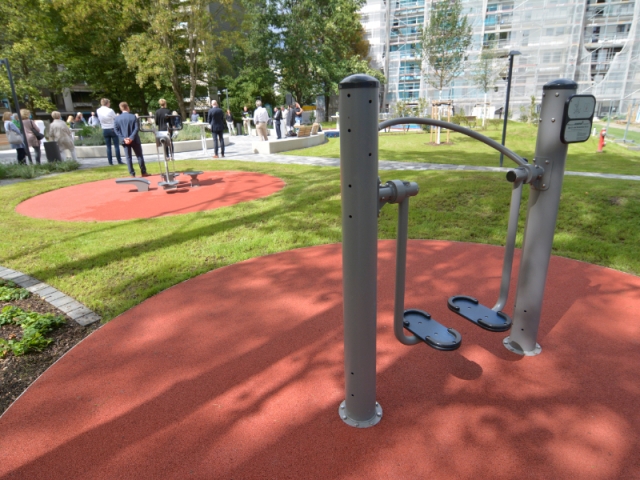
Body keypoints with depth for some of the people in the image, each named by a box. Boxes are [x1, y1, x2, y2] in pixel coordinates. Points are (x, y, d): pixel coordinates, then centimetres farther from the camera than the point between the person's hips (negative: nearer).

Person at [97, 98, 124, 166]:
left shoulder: (98, 111, 1)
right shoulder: (110, 111, -16)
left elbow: (99, 120, 10)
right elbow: (116, 119, -6)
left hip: (105, 130, 4)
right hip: (112, 129, -4)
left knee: (108, 146, 7)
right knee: (116, 146, 1)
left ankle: (110, 162, 6)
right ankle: (119, 161, 0)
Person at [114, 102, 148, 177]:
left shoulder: (117, 118, -1)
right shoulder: (133, 116, -7)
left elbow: (116, 130, -4)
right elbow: (136, 128, -14)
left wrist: (123, 138, -7)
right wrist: (131, 138, -15)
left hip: (125, 141, 2)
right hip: (134, 140, -2)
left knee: (128, 157, 6)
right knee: (139, 156, 7)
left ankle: (132, 174, 5)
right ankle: (143, 172, 10)